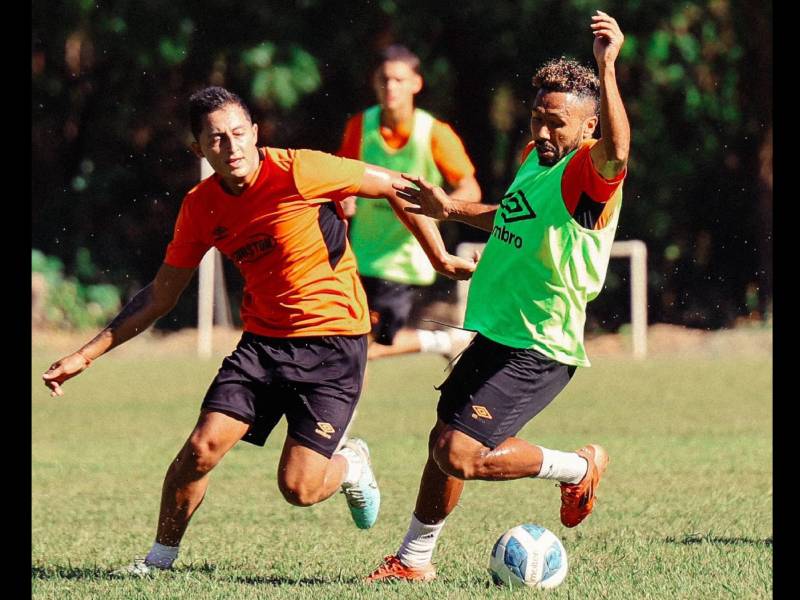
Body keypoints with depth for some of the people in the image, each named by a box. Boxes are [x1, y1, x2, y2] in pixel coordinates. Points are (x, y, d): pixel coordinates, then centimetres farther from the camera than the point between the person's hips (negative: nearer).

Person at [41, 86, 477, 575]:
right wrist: (87, 354, 6)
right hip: (263, 339, 4)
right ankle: (160, 557, 10)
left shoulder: (298, 172, -17)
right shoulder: (201, 208, -1)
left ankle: (350, 464, 25)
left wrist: (441, 260, -1)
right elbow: (160, 297, 10)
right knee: (202, 448, -12)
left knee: (298, 488, -11)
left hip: (334, 340, -4)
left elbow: (396, 188, -6)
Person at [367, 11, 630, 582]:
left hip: (541, 350, -9)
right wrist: (450, 209, 29)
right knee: (445, 440, 17)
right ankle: (414, 559, 36)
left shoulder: (589, 173, -19)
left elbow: (615, 151, -45)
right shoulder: (537, 160, 9)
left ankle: (580, 467, 5)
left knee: (460, 456, -16)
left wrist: (607, 68, -55)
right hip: (495, 336, 9)